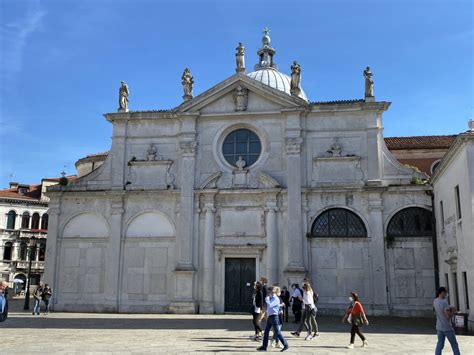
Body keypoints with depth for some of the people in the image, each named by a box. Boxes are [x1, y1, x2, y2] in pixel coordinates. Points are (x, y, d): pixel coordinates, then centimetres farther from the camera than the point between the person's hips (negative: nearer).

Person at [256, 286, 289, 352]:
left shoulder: (276, 299, -12)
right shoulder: (270, 298, 12)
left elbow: (270, 305, -25)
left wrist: (267, 298, -17)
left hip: (274, 316, -9)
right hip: (270, 317, 9)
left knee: (277, 332, -5)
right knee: (266, 332, 9)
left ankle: (285, 345, 3)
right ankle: (264, 347, 15)